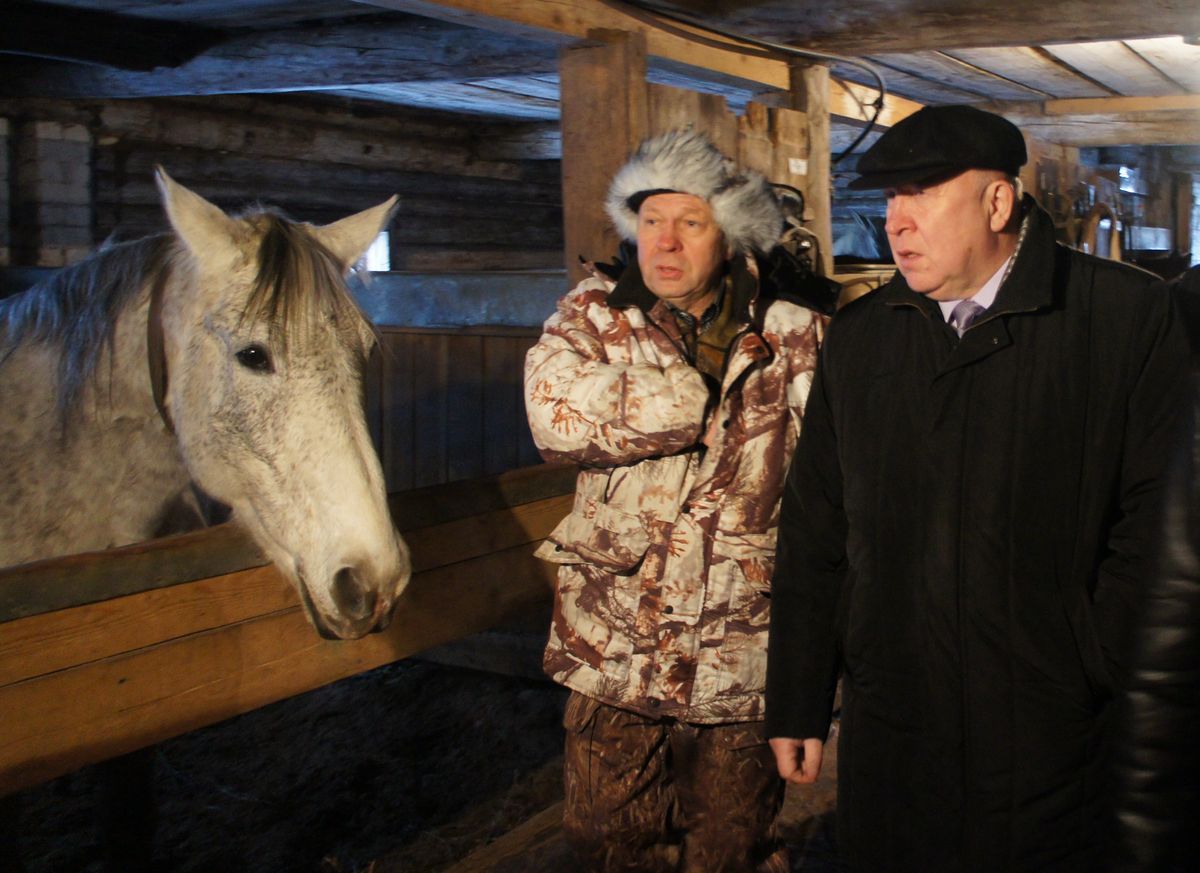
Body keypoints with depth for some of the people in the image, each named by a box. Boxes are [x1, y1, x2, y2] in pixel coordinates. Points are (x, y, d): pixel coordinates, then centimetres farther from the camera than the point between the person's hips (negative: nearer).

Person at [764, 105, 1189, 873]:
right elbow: (813, 535, 8)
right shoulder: (859, 336, 6)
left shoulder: (1130, 318, -6)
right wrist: (798, 707, 8)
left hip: (1054, 748, -3)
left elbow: (1155, 523, -7)